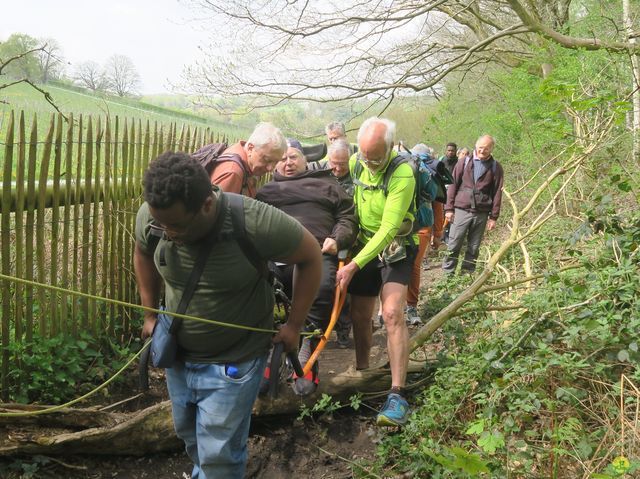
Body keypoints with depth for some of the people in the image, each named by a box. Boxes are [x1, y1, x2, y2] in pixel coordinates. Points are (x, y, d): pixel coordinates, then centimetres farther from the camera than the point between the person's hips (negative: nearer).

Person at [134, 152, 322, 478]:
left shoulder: (256, 224, -31)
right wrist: (150, 313, 8)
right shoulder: (150, 216, -17)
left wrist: (295, 325, -10)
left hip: (232, 361, -5)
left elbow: (311, 257, -13)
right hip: (176, 353, 5)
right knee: (189, 436, 25)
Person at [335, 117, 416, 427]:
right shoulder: (356, 161, -6)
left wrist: (354, 265, -31)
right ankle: (362, 371, 31)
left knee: (392, 313, -20)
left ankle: (397, 395, -20)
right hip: (364, 244, 5)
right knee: (359, 315, 9)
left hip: (395, 248, -5)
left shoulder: (402, 175, -25)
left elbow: (388, 229, -27)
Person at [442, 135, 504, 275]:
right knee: (453, 246, -1)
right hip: (461, 210, 0)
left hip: (481, 213, 1)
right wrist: (449, 208, 0)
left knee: (474, 248, 7)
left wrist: (493, 217, 0)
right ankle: (448, 274, 7)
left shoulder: (495, 167, 4)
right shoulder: (464, 163, 5)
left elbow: (497, 193, 4)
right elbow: (453, 186, 6)